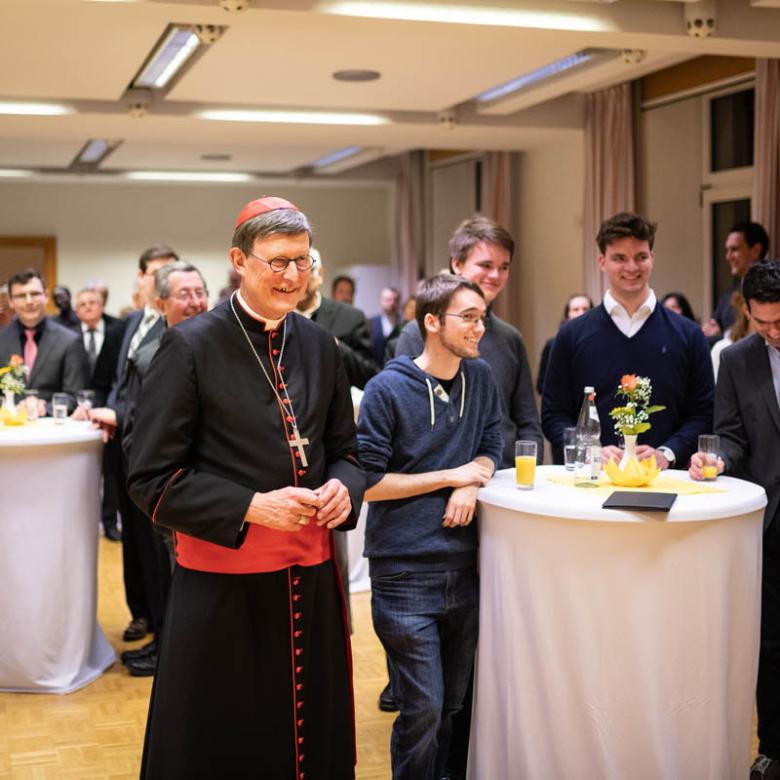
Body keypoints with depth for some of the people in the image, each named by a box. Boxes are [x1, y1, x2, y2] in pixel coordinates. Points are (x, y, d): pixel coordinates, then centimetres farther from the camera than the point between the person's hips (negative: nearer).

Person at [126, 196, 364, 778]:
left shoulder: (319, 346, 6)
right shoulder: (191, 347, -10)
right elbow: (152, 479, -10)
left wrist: (343, 486, -7)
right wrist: (252, 507, -19)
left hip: (311, 578, 5)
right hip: (222, 585, -4)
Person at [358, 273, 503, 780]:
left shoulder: (480, 379, 5)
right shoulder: (389, 390, -11)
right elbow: (368, 482, -11)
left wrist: (472, 482, -9)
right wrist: (450, 476, -10)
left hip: (465, 567, 5)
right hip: (406, 573, -5)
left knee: (453, 705, 15)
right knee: (423, 713, 0)